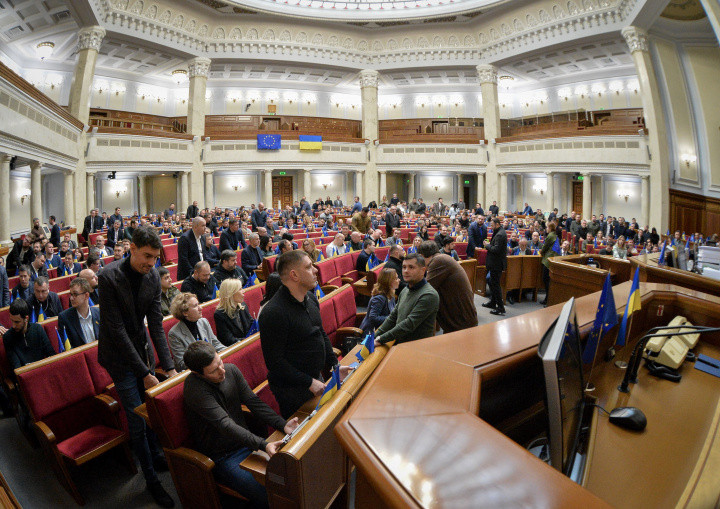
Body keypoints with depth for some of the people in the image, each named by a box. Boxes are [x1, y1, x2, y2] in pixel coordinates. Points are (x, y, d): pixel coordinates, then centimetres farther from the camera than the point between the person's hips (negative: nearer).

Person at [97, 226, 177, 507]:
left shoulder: (152, 276, -8)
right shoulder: (109, 277, -24)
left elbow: (156, 323, -7)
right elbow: (117, 329, -23)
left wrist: (169, 366, -12)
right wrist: (144, 371, -22)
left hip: (143, 348, 5)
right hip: (119, 355, -5)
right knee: (136, 417, 1)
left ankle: (155, 455, 40)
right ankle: (151, 478, 18)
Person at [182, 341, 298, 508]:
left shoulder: (231, 370, -3)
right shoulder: (194, 389, -23)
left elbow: (254, 402, -1)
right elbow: (225, 424, -30)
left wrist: (283, 425, -15)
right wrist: (263, 445, -39)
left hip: (245, 442, 6)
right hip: (223, 458, -6)